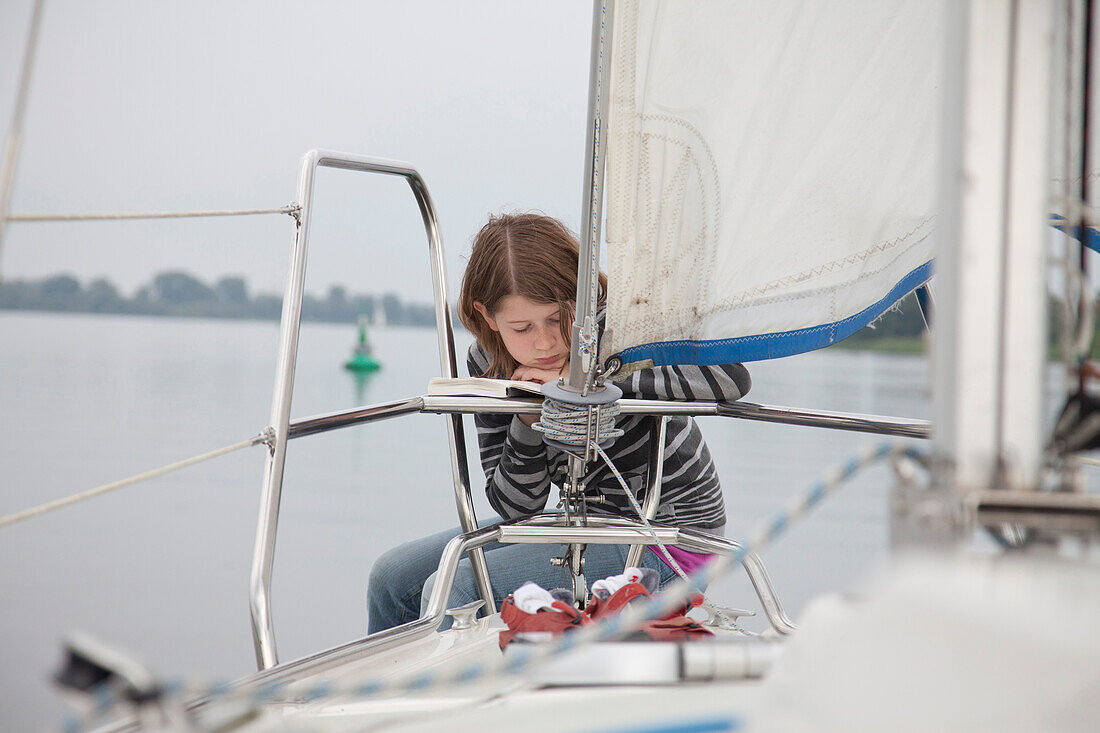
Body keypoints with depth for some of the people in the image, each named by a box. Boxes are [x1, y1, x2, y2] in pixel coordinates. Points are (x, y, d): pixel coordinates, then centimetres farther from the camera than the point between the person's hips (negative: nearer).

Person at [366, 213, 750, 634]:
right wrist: (528, 423, -23)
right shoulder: (489, 364, -5)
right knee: (395, 576, 6)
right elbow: (515, 506, -3)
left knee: (450, 591, -20)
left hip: (663, 544, -7)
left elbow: (731, 376, -38)